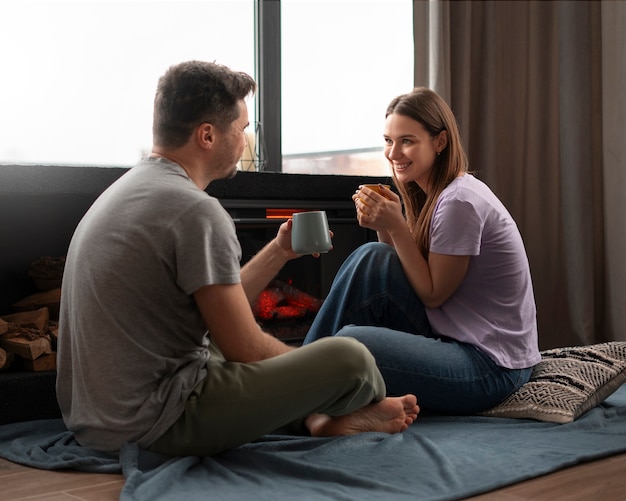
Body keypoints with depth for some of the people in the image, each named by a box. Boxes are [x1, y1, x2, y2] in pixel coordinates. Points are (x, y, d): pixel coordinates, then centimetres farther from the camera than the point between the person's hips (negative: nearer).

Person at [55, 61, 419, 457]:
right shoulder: (195, 210, -20)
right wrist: (307, 365, 5)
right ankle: (366, 408, 23)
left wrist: (279, 251, 19)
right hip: (160, 424, -10)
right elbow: (246, 349, -15)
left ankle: (314, 417, 18)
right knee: (350, 358, -9)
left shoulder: (129, 188, 11)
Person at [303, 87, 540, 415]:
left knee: (349, 343, -26)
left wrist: (396, 226, -18)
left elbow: (433, 294, -14)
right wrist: (384, 226, -7)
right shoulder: (437, 194, 10)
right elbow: (406, 274, 8)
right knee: (373, 258, -5)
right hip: (454, 338, 9)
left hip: (491, 366, -9)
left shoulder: (460, 203, -19)